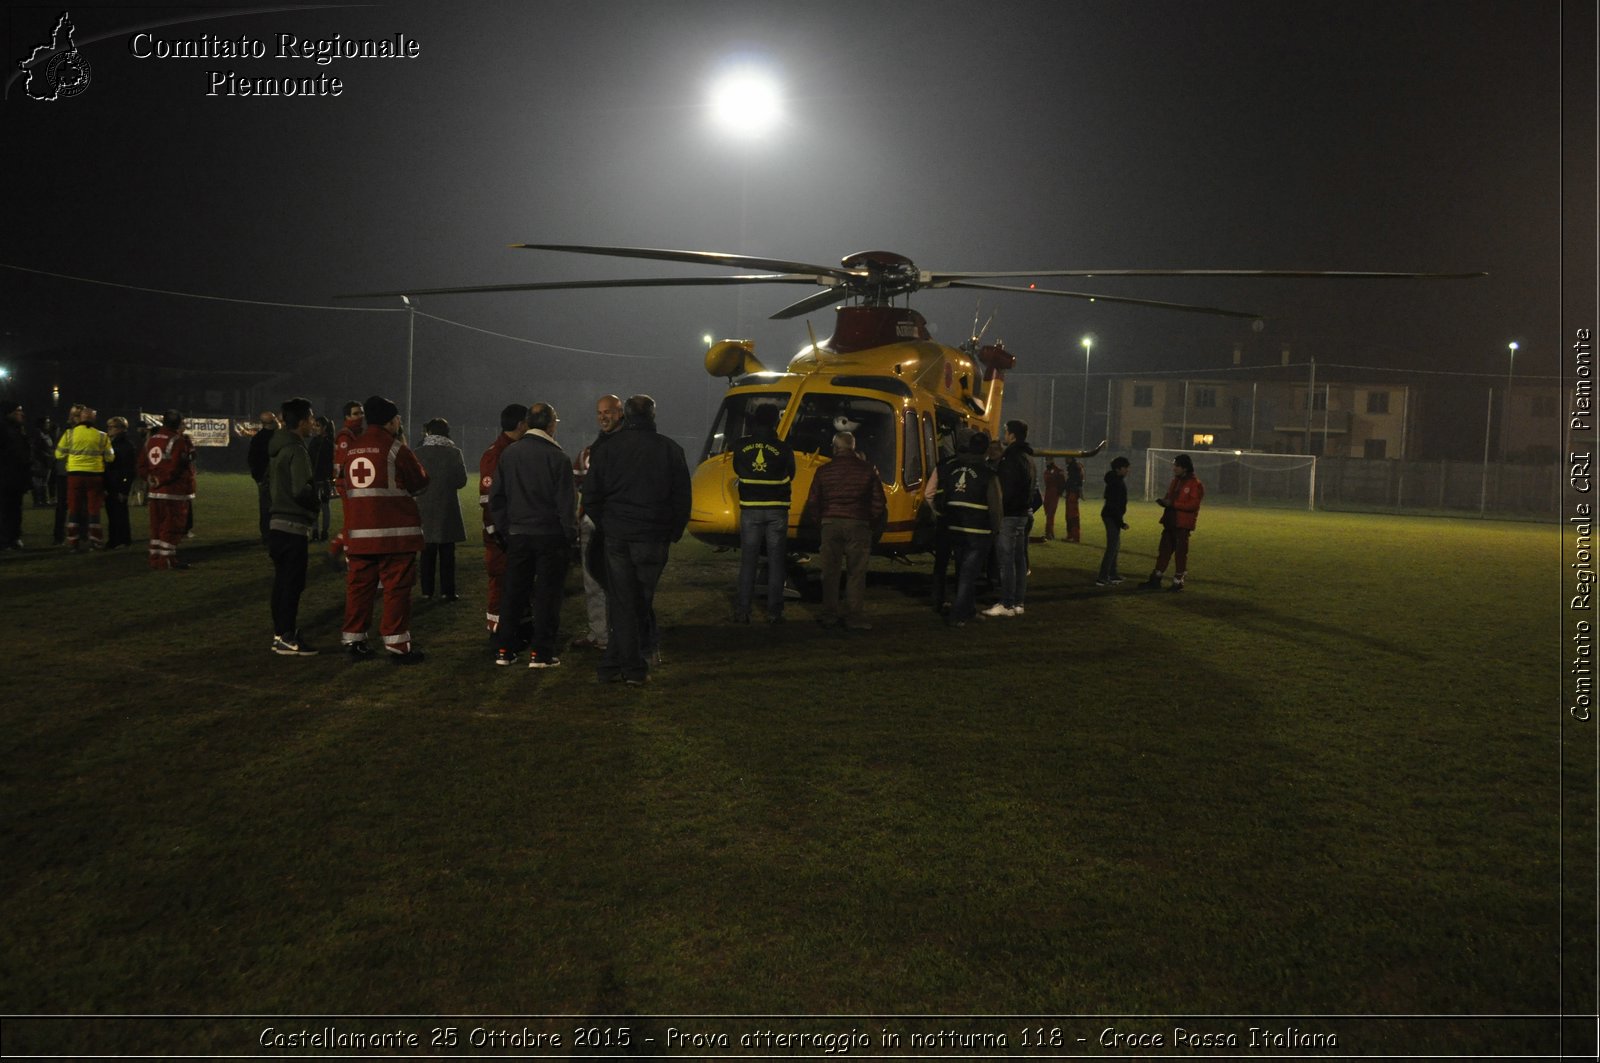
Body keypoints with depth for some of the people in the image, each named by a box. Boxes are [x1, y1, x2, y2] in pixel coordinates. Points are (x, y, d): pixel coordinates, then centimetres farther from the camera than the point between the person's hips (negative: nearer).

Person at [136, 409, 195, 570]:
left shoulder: (150, 441, 12)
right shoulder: (178, 442, -13)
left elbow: (142, 466, 12)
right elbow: (175, 468, -21)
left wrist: (151, 479, 8)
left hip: (155, 491, 8)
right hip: (174, 492, -8)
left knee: (157, 525, 13)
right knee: (172, 526, -2)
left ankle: (155, 558, 18)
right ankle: (167, 559, -2)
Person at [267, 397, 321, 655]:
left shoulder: (277, 448, 12)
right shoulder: (296, 450, -16)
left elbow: (269, 484, 21)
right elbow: (302, 490, -24)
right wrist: (316, 500, -6)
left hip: (277, 522, 9)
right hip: (294, 525, -9)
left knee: (282, 581, 14)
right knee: (292, 583, -4)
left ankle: (279, 633, 20)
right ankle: (287, 638, -1)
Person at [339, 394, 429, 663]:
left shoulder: (351, 448, 10)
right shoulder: (395, 447, -8)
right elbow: (421, 480, -2)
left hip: (358, 530, 6)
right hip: (394, 532, -6)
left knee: (359, 585, 12)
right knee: (396, 588, -1)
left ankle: (353, 640, 19)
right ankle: (397, 645, 0)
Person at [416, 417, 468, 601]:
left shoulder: (418, 453, -4)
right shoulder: (453, 452, -7)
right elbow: (461, 480, -5)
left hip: (425, 507, 2)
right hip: (447, 508, -2)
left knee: (428, 551, 10)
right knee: (447, 552, 4)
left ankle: (427, 590, 12)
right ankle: (447, 591, 3)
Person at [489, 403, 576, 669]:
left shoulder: (508, 454, 4)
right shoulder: (558, 458, -11)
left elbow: (496, 496, 8)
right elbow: (566, 503, -10)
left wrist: (503, 529, 15)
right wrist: (571, 537, -2)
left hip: (517, 535, 4)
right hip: (550, 535, -4)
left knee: (513, 593, 12)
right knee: (546, 595, 3)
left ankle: (504, 650, 16)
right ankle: (541, 653, 5)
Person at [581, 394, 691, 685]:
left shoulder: (606, 449, 2)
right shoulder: (670, 450, 0)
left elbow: (590, 497, 3)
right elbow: (682, 498, 2)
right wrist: (674, 533, 12)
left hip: (617, 538, 1)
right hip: (653, 538, -1)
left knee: (622, 603, 6)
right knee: (641, 600, 7)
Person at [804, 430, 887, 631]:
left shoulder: (824, 471, 3)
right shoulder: (867, 469, 0)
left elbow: (812, 503, 5)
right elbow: (878, 502, 1)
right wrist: (876, 527, 13)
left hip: (830, 523, 1)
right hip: (858, 524, -1)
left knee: (830, 572, 9)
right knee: (856, 573, 2)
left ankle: (830, 616, 12)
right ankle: (854, 618, 0)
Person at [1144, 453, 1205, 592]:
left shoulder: (1195, 484, -12)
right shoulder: (1175, 481, 15)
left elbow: (1193, 504, -19)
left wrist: (1173, 504, -22)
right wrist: (1164, 501, 0)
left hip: (1183, 524, -8)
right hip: (1170, 522, 8)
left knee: (1181, 552, 0)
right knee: (1164, 550, 10)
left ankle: (1178, 581, 10)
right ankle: (1156, 579, 15)